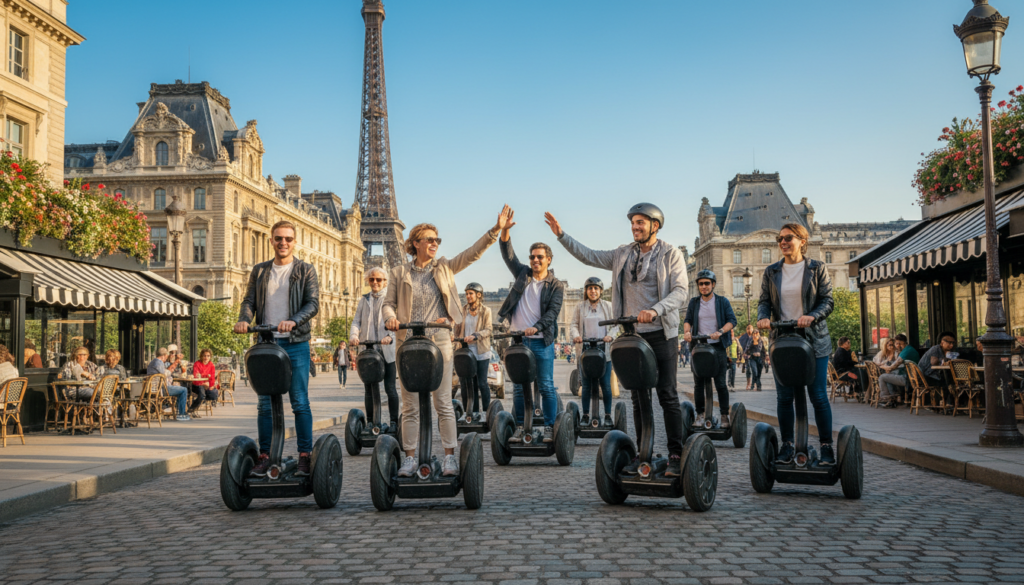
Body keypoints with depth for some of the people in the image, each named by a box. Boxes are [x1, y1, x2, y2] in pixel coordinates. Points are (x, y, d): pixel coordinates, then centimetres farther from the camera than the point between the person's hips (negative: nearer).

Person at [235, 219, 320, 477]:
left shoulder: (306, 270, 5)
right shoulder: (259, 271, 14)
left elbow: (313, 304, -5)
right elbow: (249, 300, 8)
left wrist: (293, 321, -24)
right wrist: (244, 319, -14)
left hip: (295, 344, -3)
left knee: (300, 402, -3)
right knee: (265, 403, 4)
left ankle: (305, 456, 2)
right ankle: (264, 456, 10)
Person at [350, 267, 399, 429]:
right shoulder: (364, 300, 18)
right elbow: (356, 321, 10)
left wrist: (390, 336, -26)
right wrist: (354, 335, -11)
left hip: (387, 350, -3)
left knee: (390, 387, -3)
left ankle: (394, 422, 4)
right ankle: (370, 422, 10)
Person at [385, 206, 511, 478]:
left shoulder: (444, 269, 8)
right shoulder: (400, 273, 7)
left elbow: (473, 252, 0)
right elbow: (388, 303, 8)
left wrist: (496, 229, -10)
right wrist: (390, 318, -15)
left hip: (439, 342, 0)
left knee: (444, 402, 0)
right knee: (410, 405, 4)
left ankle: (450, 456, 5)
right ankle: (409, 458, 10)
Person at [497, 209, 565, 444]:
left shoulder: (556, 286, 2)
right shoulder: (523, 274, 11)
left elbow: (552, 313, -6)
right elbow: (508, 255, 2)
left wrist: (536, 327, -22)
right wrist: (505, 231, -13)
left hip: (542, 341, -3)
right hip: (518, 340, 3)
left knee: (546, 387, -1)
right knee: (518, 387, 5)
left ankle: (550, 428, 5)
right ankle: (519, 428, 10)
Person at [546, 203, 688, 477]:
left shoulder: (671, 254, -2)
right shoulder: (623, 254, 12)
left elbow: (680, 292, -11)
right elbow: (589, 256, 16)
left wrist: (655, 310, -26)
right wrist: (562, 235, 7)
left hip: (661, 334, -5)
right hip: (632, 334, 5)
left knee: (667, 395, -5)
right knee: (638, 397, 8)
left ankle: (676, 455, 0)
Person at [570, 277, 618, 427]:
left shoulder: (608, 306, 11)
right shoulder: (580, 307, 13)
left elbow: (615, 324, 7)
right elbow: (573, 324, 8)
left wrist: (610, 335, -12)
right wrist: (575, 335, -12)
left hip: (604, 351, -1)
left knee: (605, 384, -2)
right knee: (586, 385, 2)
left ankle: (608, 416, 6)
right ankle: (585, 415, 9)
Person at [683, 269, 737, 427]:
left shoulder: (722, 301, 6)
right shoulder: (694, 302, 13)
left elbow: (732, 320, -1)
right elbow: (687, 320, 8)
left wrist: (720, 332, -19)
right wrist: (687, 331, -14)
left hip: (717, 346, -2)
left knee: (720, 383, -4)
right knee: (699, 383, 2)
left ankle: (725, 416, 3)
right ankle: (700, 414, 10)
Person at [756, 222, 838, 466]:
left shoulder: (817, 269, 2)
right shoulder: (771, 272, 10)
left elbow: (828, 301, -2)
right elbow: (764, 301, 8)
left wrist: (812, 316, -21)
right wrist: (763, 317, -14)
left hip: (813, 340, -2)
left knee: (818, 396, -2)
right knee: (784, 397, 3)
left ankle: (827, 446, 7)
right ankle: (787, 446, 13)